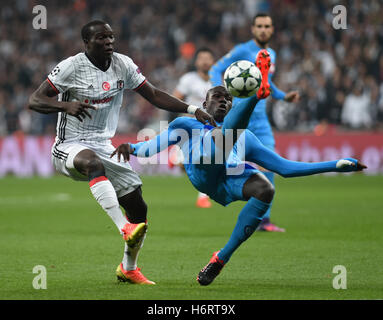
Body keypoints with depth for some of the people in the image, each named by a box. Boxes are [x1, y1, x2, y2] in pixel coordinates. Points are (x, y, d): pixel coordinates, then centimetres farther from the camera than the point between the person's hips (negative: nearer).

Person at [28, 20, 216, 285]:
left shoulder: (123, 64, 2)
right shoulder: (71, 67, -13)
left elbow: (154, 95, 9)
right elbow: (35, 100, -14)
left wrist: (192, 110, -2)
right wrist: (65, 105, -34)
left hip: (103, 147, 6)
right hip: (70, 146, -6)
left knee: (138, 208, 4)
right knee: (94, 162, -42)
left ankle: (128, 269, 27)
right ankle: (126, 230, -53)